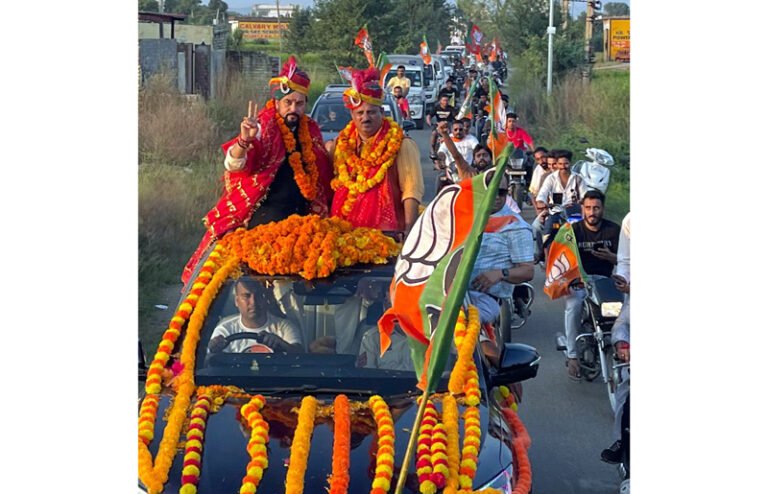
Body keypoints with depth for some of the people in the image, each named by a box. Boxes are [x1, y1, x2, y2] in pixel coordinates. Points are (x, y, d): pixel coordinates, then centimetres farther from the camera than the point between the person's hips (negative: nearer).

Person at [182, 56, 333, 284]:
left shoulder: (311, 130, 11)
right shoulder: (264, 128, -6)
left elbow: (323, 176, 25)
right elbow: (233, 164, -23)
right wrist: (245, 141, -40)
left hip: (303, 214, 5)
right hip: (267, 212, -5)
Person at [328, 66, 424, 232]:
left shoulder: (401, 145, -2)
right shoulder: (341, 145, 12)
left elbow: (412, 191, -9)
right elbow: (331, 187, 18)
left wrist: (409, 231, -17)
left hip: (386, 231, -4)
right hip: (344, 230, 4)